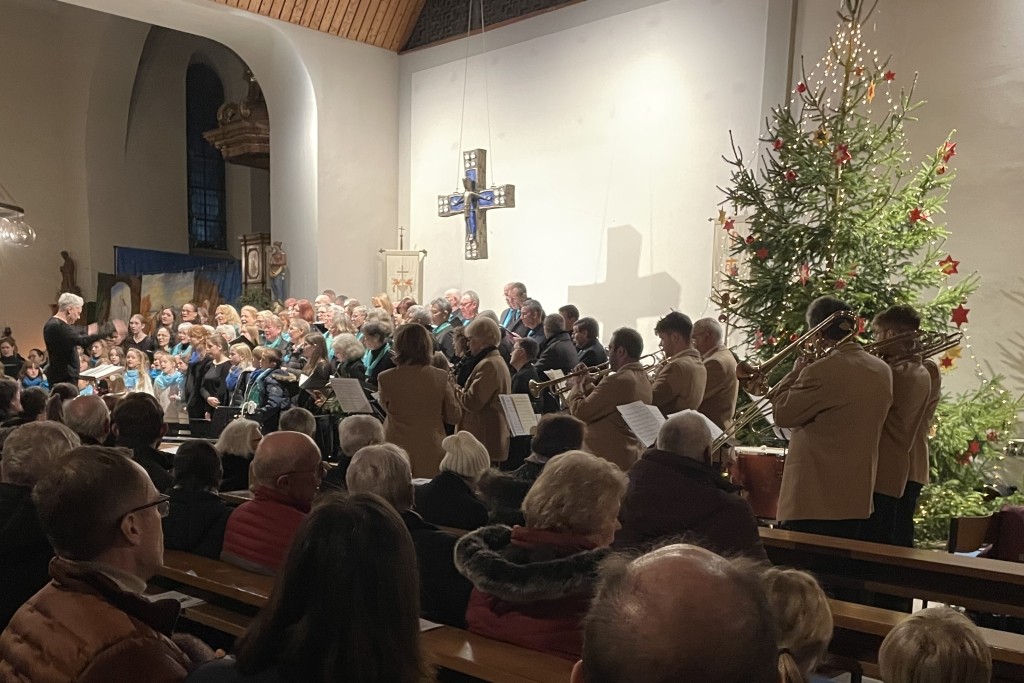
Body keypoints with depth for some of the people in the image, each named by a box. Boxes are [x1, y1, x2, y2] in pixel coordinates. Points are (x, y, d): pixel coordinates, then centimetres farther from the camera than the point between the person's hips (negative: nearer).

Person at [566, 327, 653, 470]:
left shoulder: (618, 381, -21)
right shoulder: (644, 379, 10)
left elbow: (580, 413, -18)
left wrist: (576, 386, -1)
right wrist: (588, 385, 11)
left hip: (607, 460, -10)